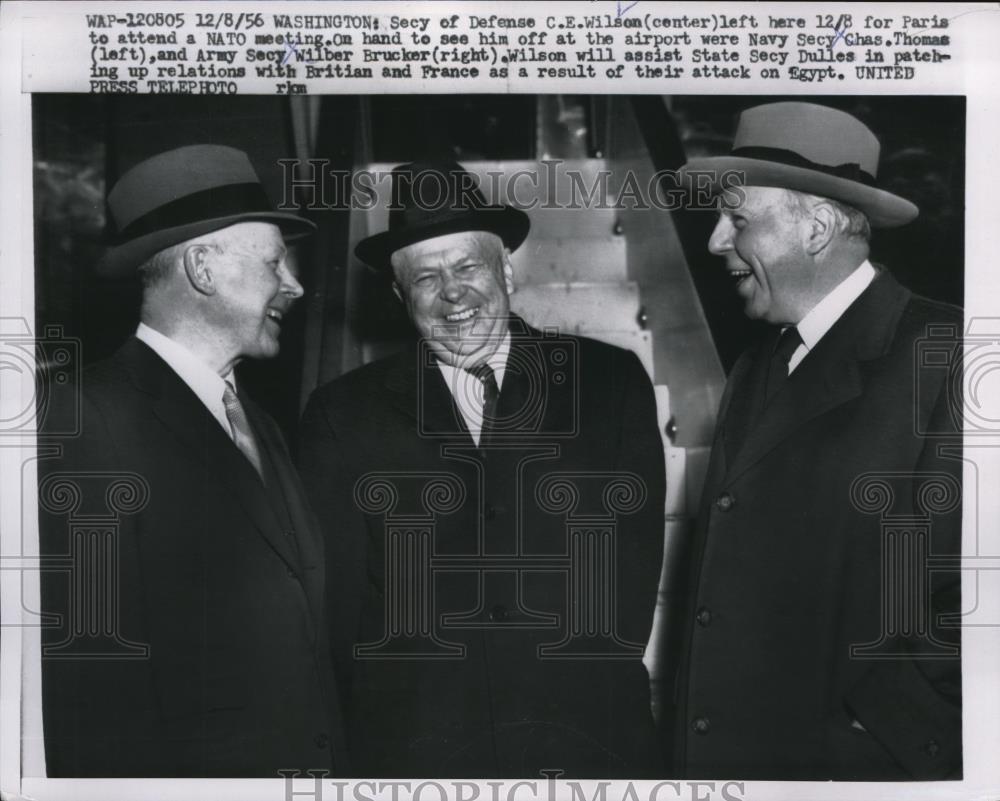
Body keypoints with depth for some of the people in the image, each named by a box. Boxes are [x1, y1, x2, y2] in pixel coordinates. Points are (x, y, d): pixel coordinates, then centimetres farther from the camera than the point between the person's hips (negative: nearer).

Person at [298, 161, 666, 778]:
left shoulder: (611, 381, 2)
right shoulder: (344, 416, 2)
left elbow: (634, 564, -1)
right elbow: (339, 599, 0)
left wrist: (574, 698, -8)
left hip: (595, 742, 1)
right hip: (416, 755, 0)